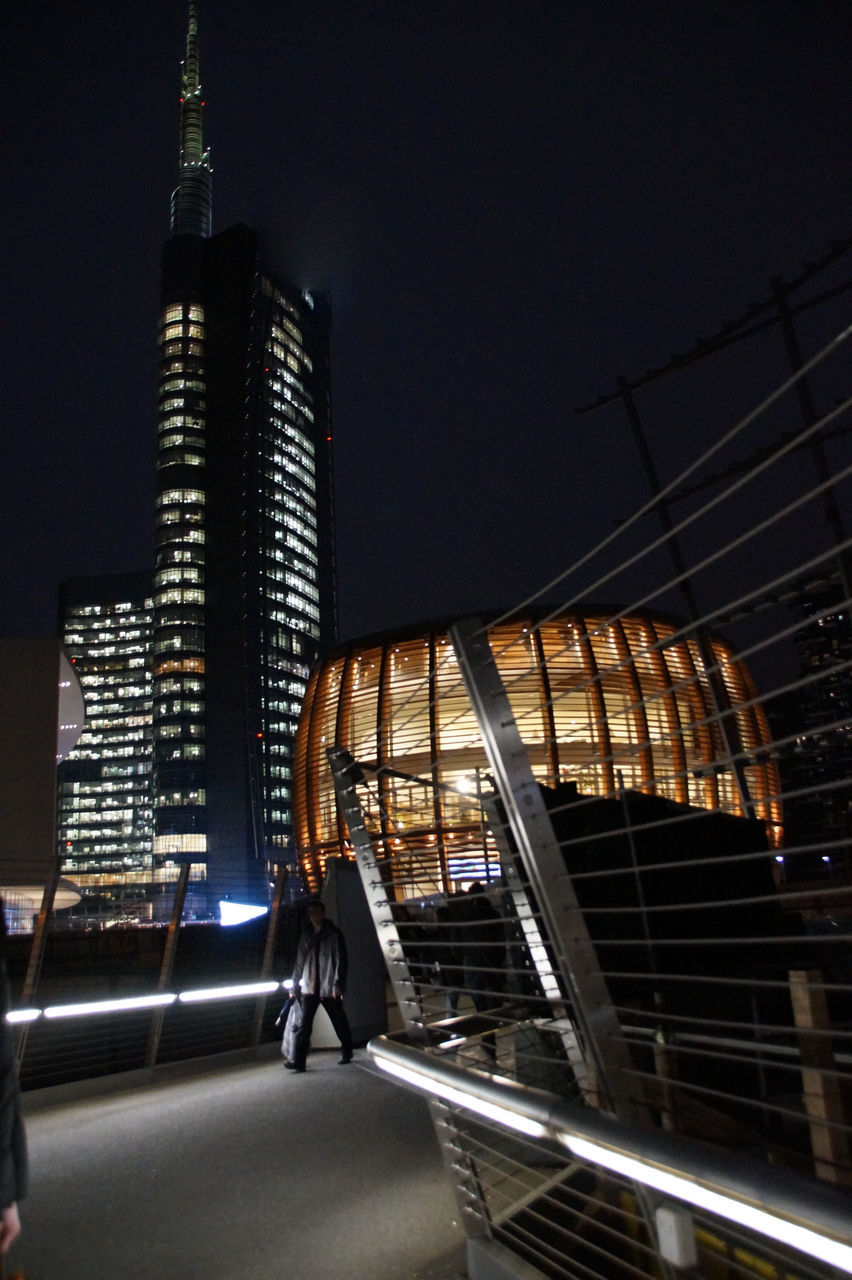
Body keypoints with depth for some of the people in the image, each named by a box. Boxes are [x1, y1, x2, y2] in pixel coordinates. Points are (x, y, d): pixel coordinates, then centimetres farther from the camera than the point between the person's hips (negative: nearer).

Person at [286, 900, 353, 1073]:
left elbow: (341, 961, -6)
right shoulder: (306, 937, 12)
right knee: (304, 1025, -6)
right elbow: (300, 963, 15)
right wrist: (295, 988, 13)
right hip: (309, 988, 3)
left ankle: (347, 1052, 26)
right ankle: (298, 1060, -6)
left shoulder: (333, 934, -2)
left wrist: (338, 984, -14)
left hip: (329, 989, -3)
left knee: (340, 1023, 8)